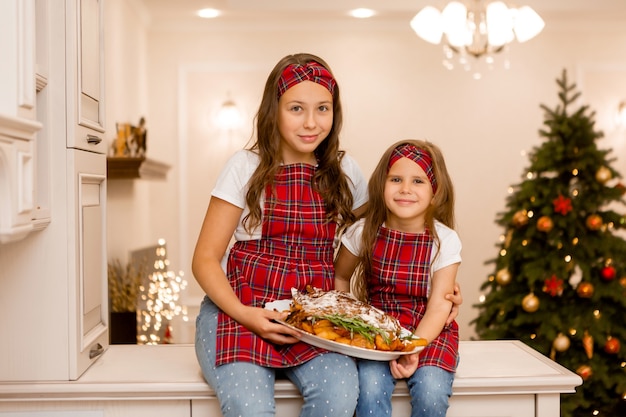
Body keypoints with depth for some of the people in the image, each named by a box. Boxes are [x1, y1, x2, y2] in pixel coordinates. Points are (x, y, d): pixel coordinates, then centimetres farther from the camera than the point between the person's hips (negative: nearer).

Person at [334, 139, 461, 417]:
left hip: (429, 332, 0)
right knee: (370, 389, -27)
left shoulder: (445, 240, -8)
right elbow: (339, 276, 12)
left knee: (431, 392, -26)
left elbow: (439, 306, -11)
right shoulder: (364, 232, -4)